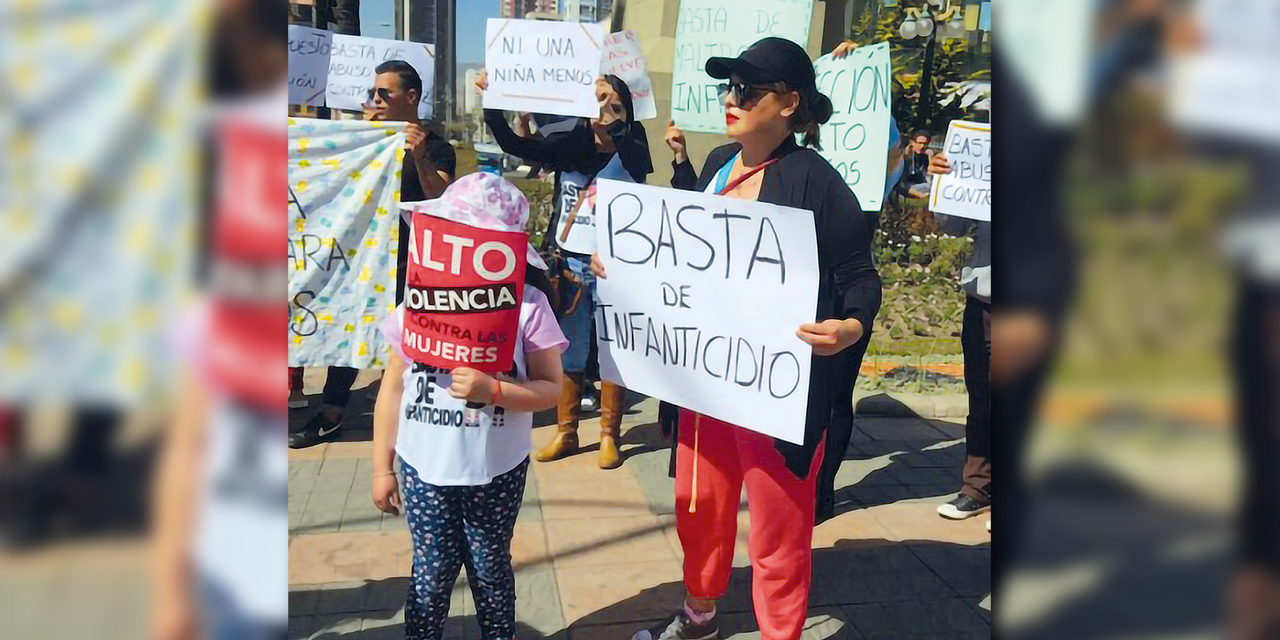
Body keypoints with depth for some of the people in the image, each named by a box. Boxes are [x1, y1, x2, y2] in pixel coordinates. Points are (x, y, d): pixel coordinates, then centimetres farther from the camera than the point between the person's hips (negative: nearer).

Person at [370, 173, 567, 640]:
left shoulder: (527, 305, -13)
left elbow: (551, 388, -10)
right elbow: (393, 388, 2)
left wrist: (492, 390, -26)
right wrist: (381, 467, 4)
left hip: (496, 472, -1)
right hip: (423, 468, 2)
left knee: (490, 570, 17)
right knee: (430, 574, 13)